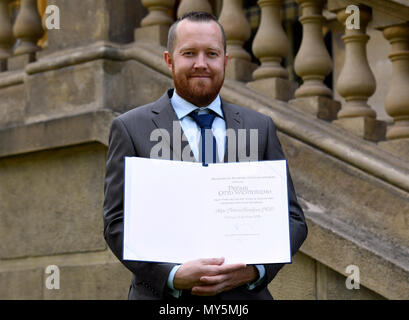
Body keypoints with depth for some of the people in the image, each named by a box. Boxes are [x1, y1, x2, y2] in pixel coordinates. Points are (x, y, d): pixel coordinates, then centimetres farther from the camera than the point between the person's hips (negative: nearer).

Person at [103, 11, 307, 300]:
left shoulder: (260, 128, 10)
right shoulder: (131, 128, 3)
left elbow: (292, 219, 8)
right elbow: (117, 223, -3)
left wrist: (255, 269, -10)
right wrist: (174, 275, -18)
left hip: (244, 296, 2)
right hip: (163, 298, -2)